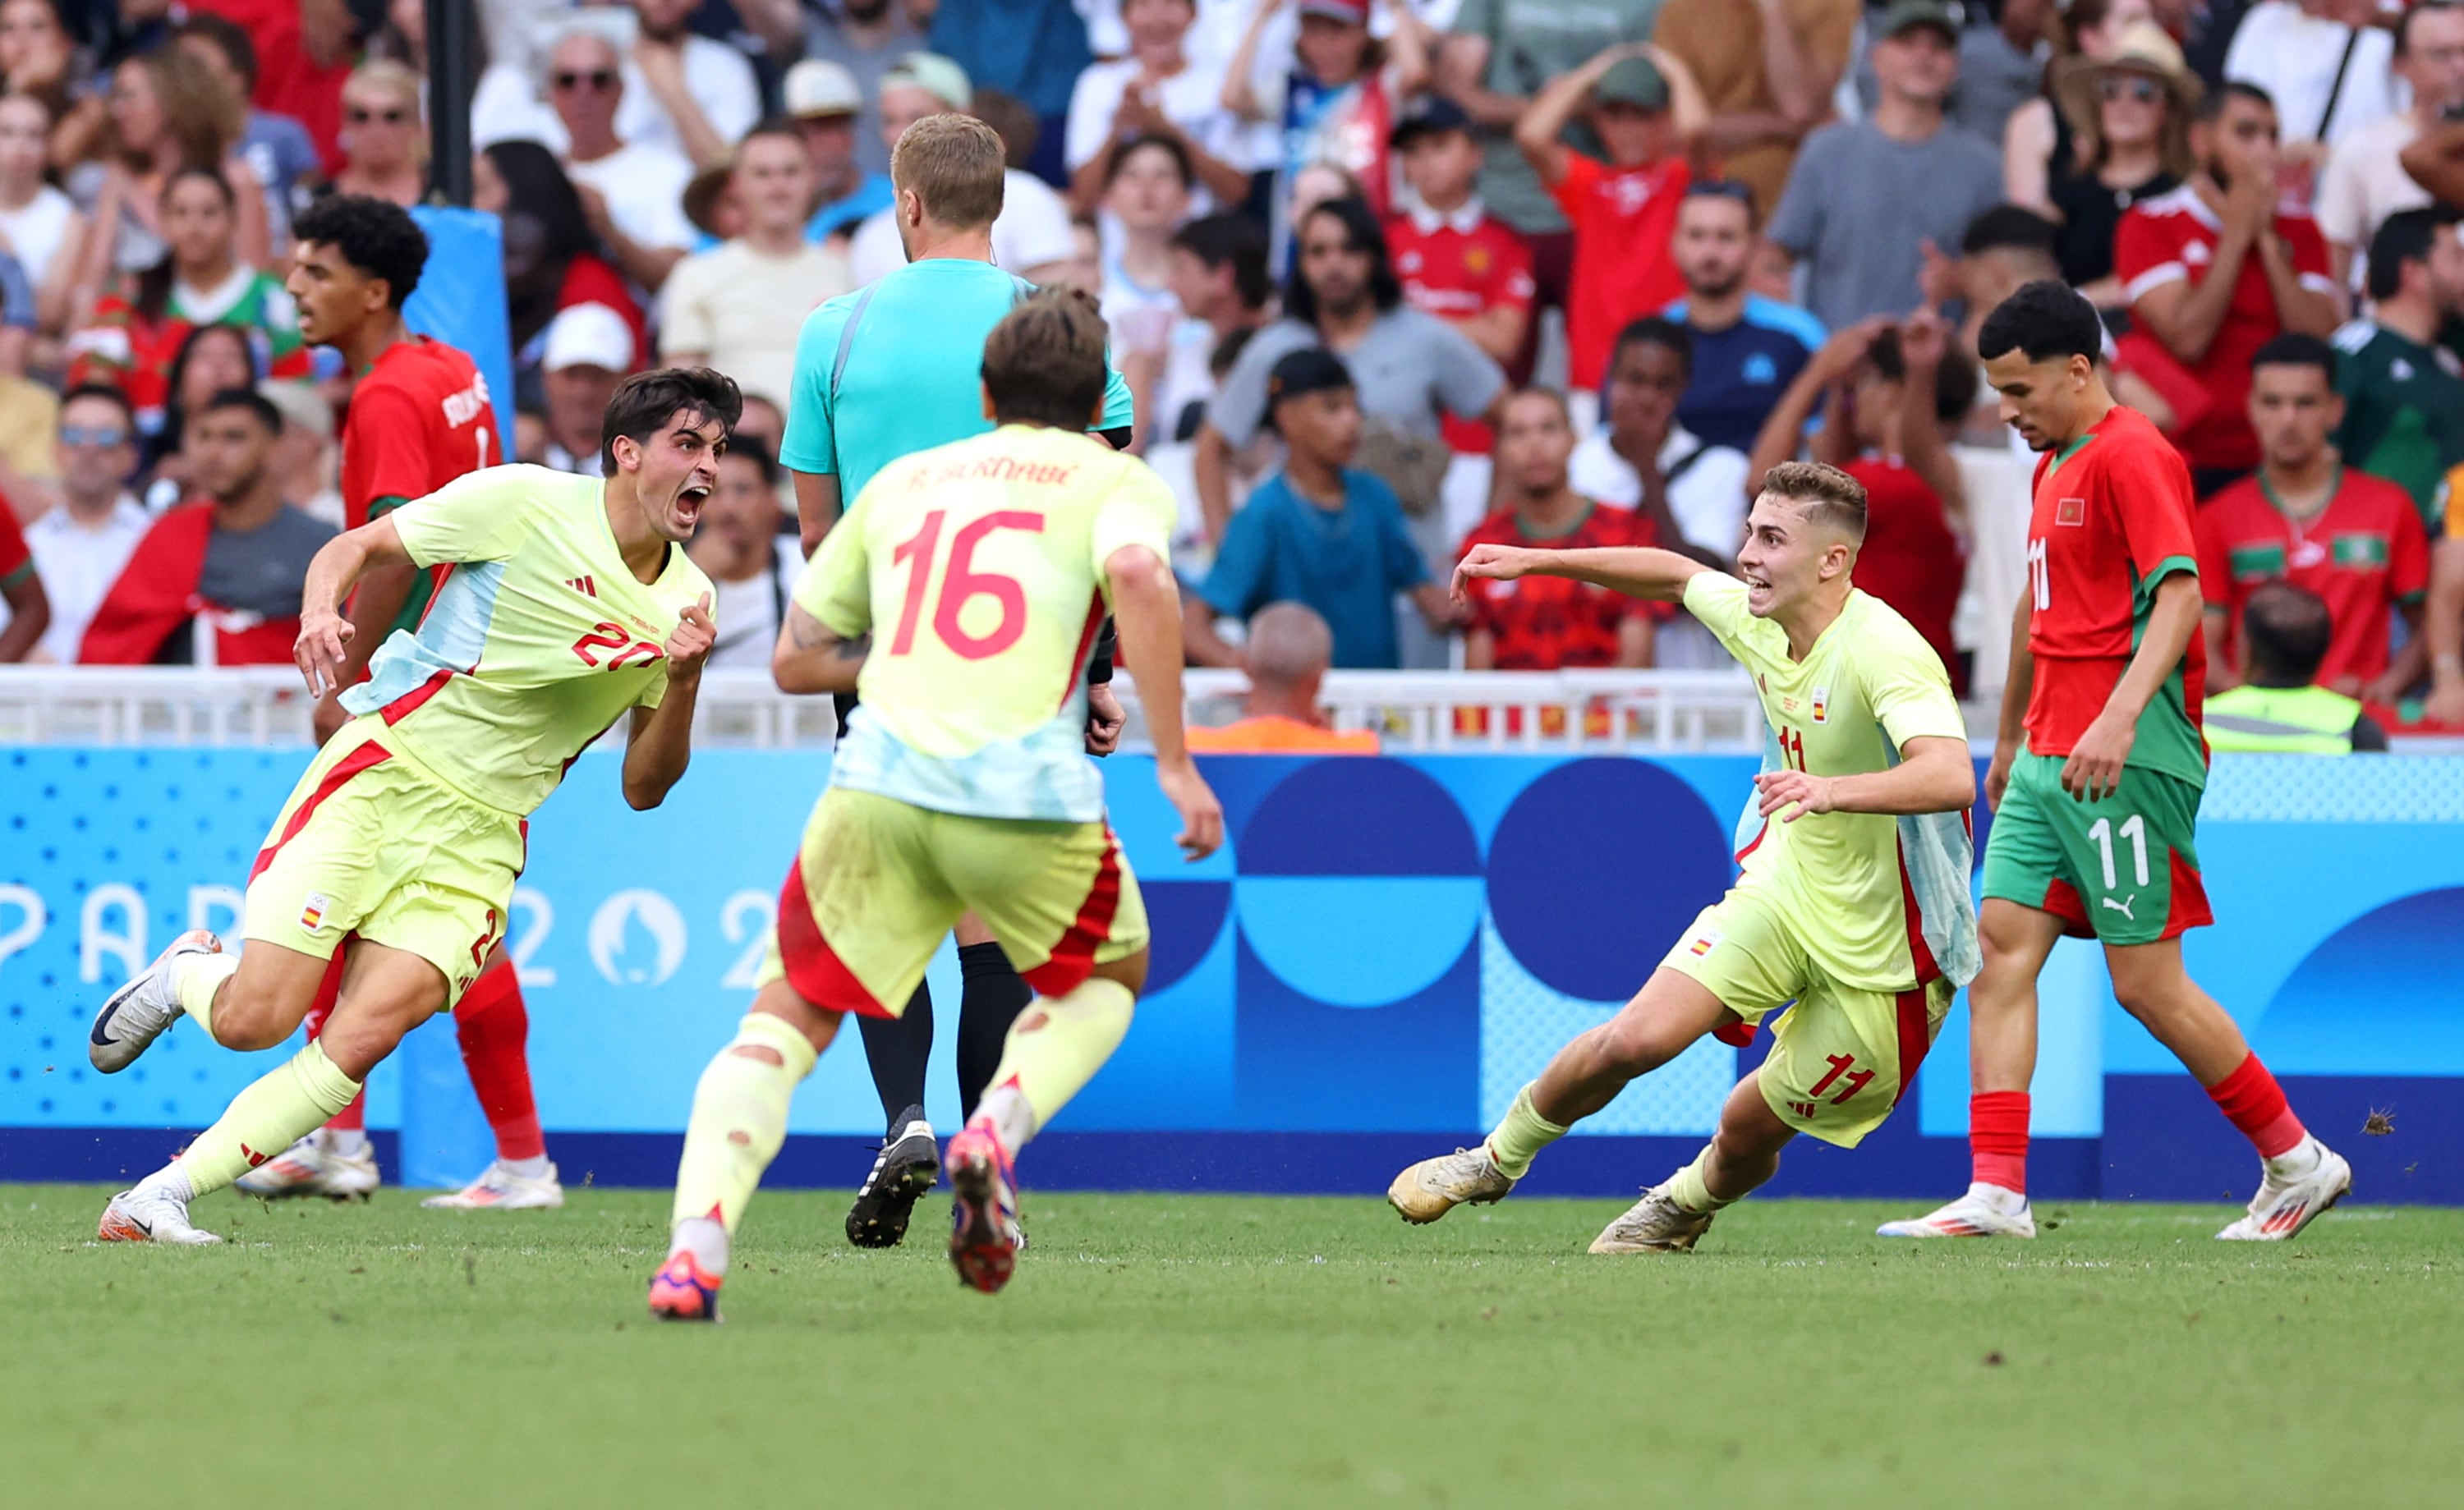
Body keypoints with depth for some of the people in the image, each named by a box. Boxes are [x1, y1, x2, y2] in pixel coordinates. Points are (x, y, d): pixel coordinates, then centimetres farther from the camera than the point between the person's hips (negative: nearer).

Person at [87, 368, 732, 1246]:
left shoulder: (687, 598, 6)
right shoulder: (527, 502, -6)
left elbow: (643, 787, 10)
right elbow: (354, 547, 3)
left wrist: (683, 684, -9)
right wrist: (321, 610, -19)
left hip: (479, 836, 3)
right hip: (383, 771, -3)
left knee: (359, 1041, -19)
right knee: (252, 1019, -14)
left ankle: (158, 1201, -12)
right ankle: (187, 975, 22)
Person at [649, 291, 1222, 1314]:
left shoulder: (903, 479, 25)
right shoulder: (1114, 479, 13)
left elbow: (795, 658, 25)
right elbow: (1139, 576, -11)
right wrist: (1174, 760, -10)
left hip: (875, 783, 2)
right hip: (1027, 797, -2)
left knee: (786, 1017, 13)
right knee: (1110, 978, 26)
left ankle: (695, 1245, -12)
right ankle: (997, 1131, -4)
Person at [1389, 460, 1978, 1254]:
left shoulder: (1882, 651, -28)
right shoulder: (1756, 619, -4)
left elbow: (1951, 776, -44)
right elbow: (1680, 574, 20)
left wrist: (1832, 788, -59)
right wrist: (1537, 560, 19)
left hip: (1881, 950, -5)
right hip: (1786, 887, 5)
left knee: (1751, 1132, 5)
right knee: (1635, 1038, -14)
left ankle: (1686, 1204, 41)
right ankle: (1497, 1159, 11)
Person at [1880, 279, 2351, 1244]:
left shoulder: (2132, 456, -10)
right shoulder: (2055, 469, 20)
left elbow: (2180, 592, -21)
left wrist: (2121, 714, -32)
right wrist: (2010, 738, 36)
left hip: (2128, 763, -9)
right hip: (2050, 760, 9)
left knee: (2146, 983, -6)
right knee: (2000, 951, -2)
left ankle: (2297, 1163, 9)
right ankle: (1996, 1193, -5)